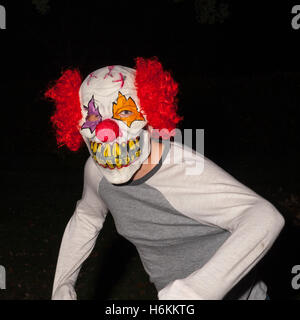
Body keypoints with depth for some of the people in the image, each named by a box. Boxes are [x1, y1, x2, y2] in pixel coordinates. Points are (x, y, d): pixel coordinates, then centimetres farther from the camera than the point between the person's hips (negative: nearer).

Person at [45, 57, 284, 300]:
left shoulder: (185, 171, -32)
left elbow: (265, 219, -45)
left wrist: (197, 291, -54)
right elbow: (86, 217, 11)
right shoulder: (97, 171, -11)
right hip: (170, 292, 5)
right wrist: (62, 285, 12)